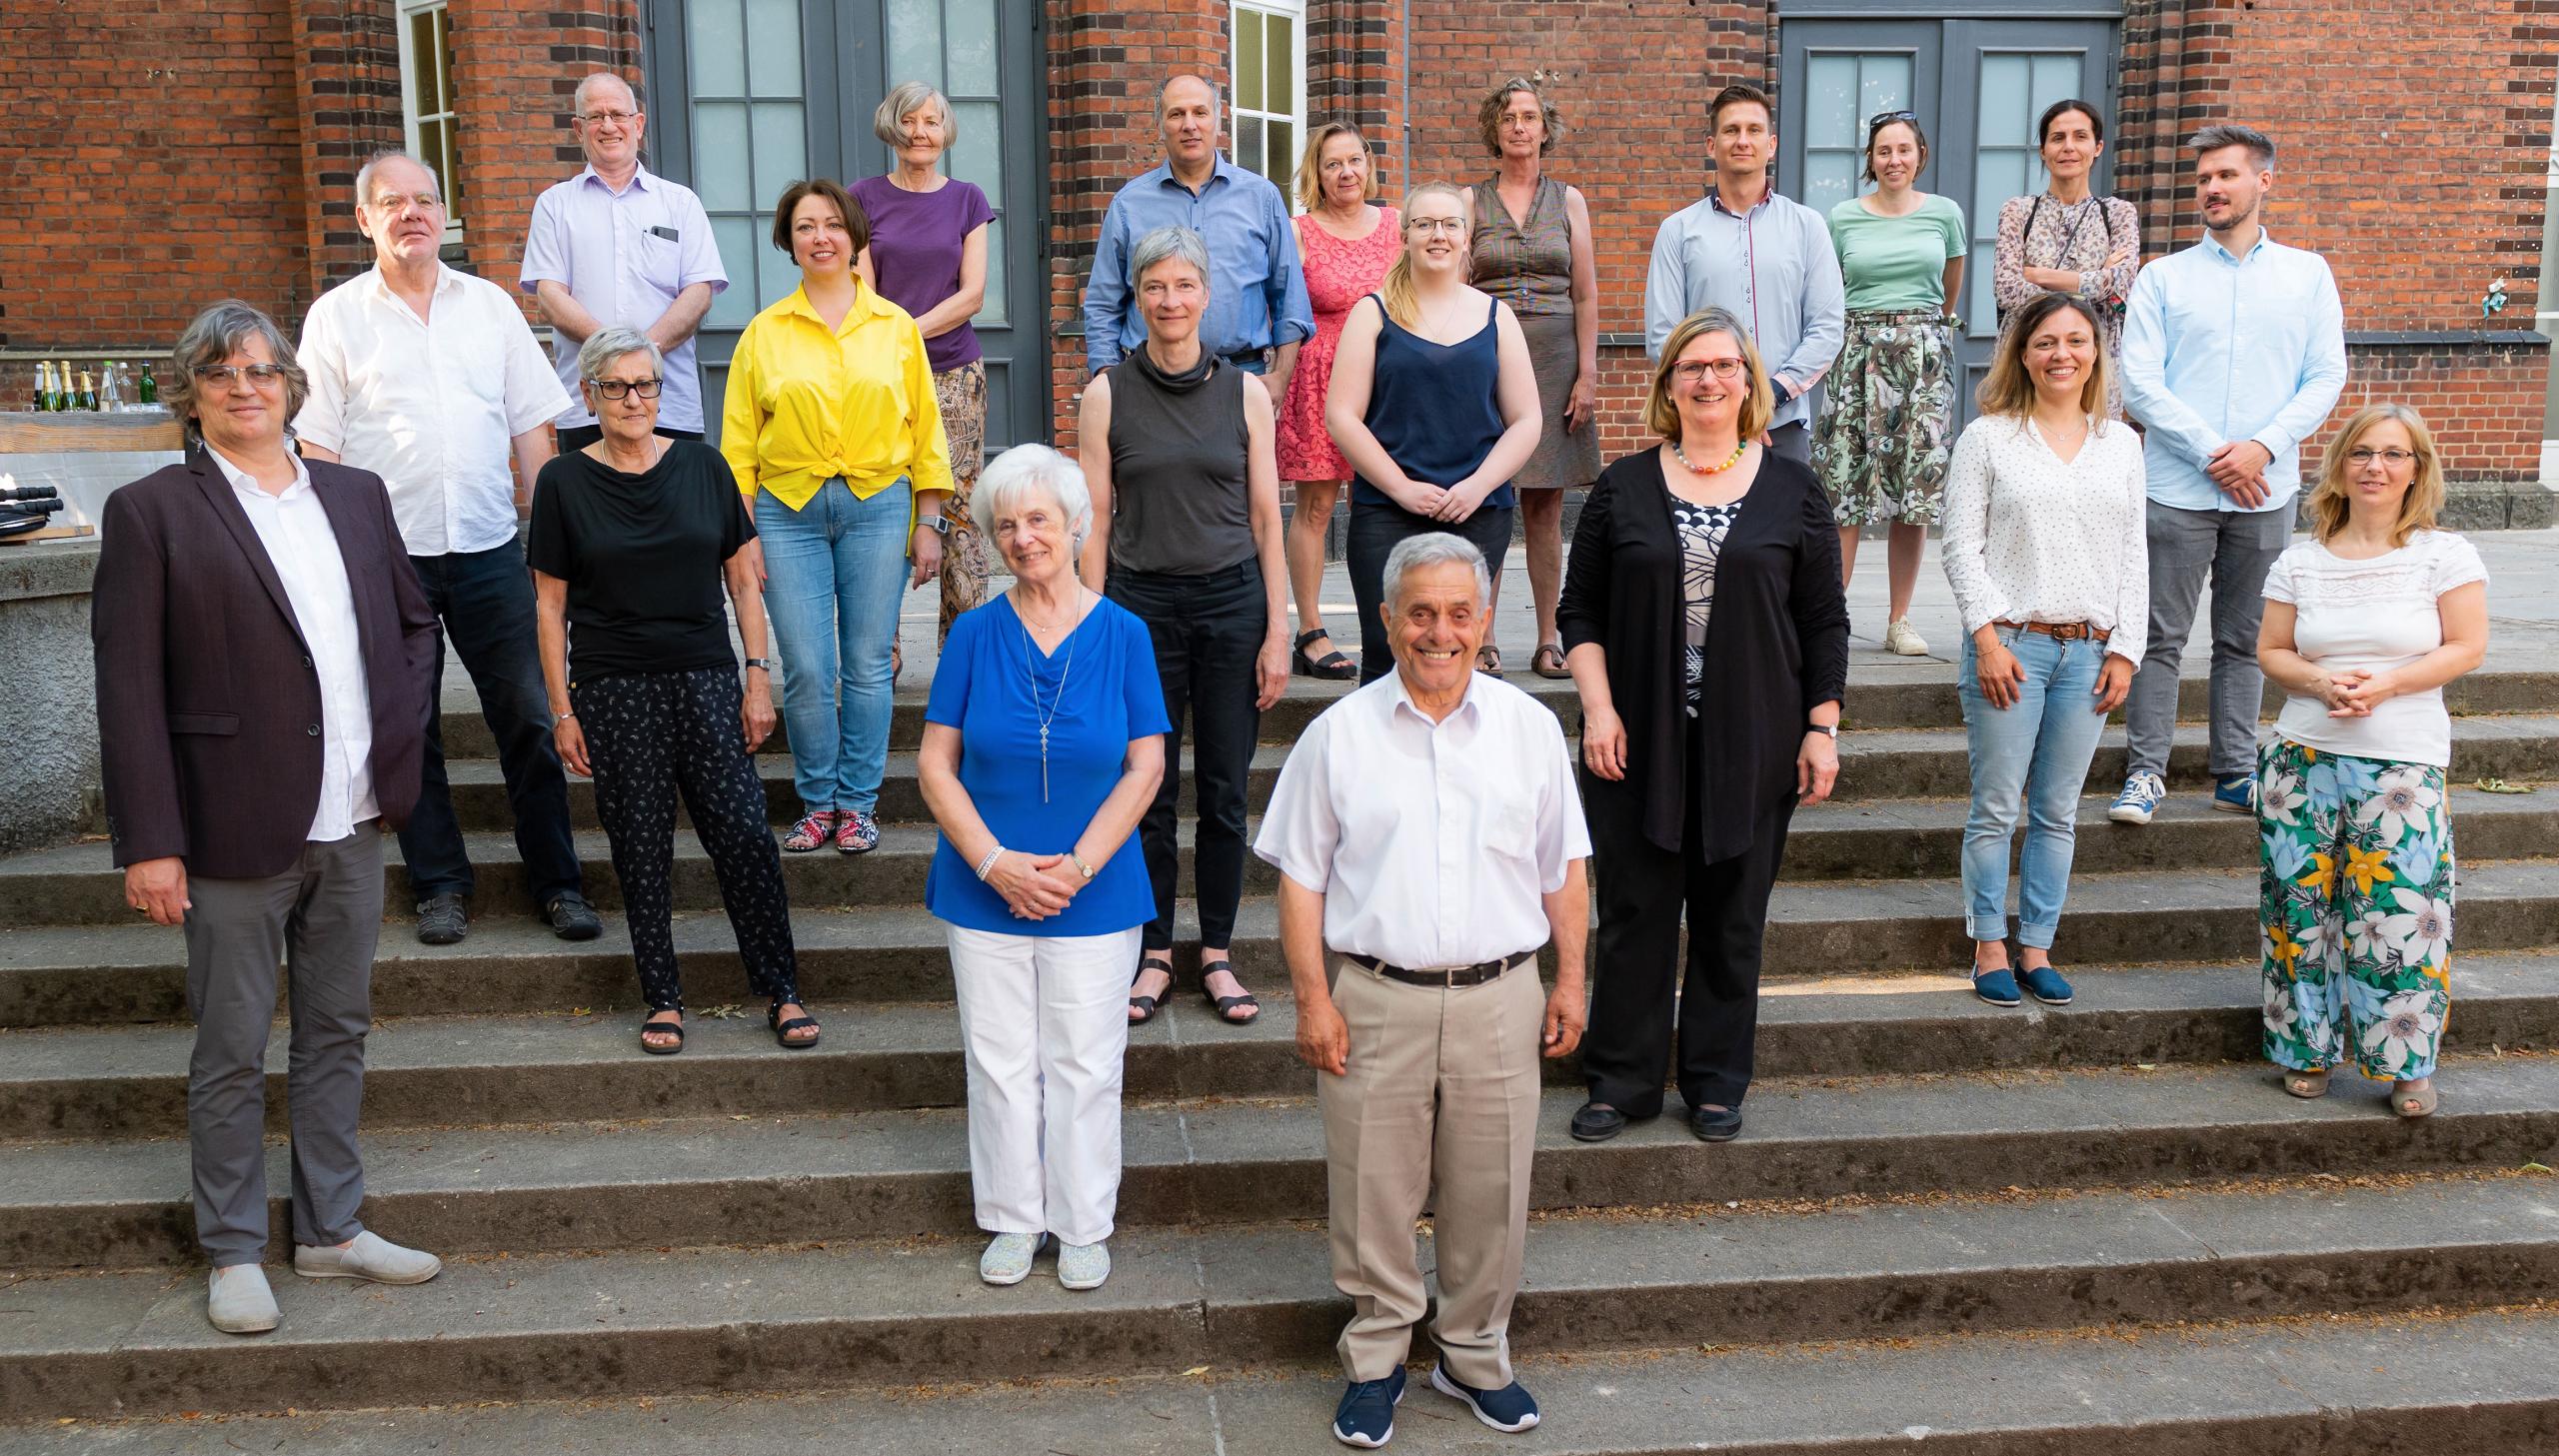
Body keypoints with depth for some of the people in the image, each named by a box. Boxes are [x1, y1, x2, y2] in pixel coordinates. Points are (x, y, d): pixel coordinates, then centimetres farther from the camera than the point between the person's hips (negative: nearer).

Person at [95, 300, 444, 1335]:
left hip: (352, 823, 5)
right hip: (237, 831, -5)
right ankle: (234, 1254, 22)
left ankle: (332, 1228, 29)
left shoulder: (354, 495, 9)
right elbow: (128, 688, -9)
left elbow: (413, 621, 20)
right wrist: (150, 840, -13)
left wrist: (401, 730, 4)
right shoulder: (152, 512, -6)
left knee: (338, 1033, 15)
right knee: (232, 1054, 7)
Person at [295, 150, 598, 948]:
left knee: (528, 717, 1)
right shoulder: (336, 316, 4)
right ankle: (440, 884, 18)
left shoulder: (490, 304, 10)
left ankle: (558, 882, 10)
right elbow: (320, 446, 2)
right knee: (409, 728, 6)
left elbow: (531, 426, 11)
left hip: (490, 546, 1)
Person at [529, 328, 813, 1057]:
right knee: (641, 850, 3)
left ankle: (782, 994, 5)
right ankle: (663, 1000, 16)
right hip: (615, 693, -1)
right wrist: (562, 711, -1)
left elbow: (743, 580, 9)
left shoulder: (703, 467, 5)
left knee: (745, 836, -5)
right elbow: (551, 605, 3)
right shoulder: (564, 482, 2)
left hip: (707, 682, 1)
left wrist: (759, 676, 2)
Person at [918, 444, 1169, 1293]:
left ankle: (1083, 1225, 24)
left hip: (1093, 895, -1)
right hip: (985, 893, 1)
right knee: (1000, 1061, 10)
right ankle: (1013, 1218, 27)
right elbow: (935, 764, -2)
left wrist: (1078, 865, -13)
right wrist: (996, 864, -13)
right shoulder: (975, 634, -2)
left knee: (1085, 1063, 8)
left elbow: (1145, 768, -4)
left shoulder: (1122, 634, -4)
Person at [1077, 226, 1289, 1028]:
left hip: (1232, 601, 1)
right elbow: (1096, 520, 1)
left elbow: (1266, 518, 3)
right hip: (1142, 602, 0)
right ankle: (1153, 954, 19)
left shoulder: (1245, 392, 2)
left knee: (1225, 790, 5)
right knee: (1147, 789, 5)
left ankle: (1216, 954, 19)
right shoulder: (1107, 395, 0)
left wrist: (1277, 630, -1)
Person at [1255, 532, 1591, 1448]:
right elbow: (1301, 879, 1)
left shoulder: (1530, 729, 5)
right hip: (1374, 1001, -1)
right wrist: (1313, 998, -4)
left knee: (1489, 1196, 10)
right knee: (1373, 1193, 6)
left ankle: (1476, 1357, 30)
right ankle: (1375, 1362, 25)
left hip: (1498, 1001, 2)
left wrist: (1570, 980, 8)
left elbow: (1564, 868, 12)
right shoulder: (1339, 735, 0)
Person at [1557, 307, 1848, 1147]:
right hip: (1638, 742, 0)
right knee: (1635, 912, 5)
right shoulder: (1623, 489, 5)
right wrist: (1598, 709, -6)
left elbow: (1825, 622, 5)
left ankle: (1716, 1082, 22)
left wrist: (1822, 728, 0)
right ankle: (1622, 1083, 16)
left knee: (1731, 918, 8)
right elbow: (1580, 611, 5)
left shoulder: (1792, 491, 5)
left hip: (1752, 745, 0)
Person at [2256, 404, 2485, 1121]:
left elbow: (2466, 647, -3)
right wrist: (2321, 682, -12)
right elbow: (2271, 650, 8)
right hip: (2306, 758, 2)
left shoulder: (2443, 555, 0)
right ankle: (2308, 1049, 19)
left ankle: (2408, 1065, 10)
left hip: (2405, 765, -2)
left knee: (2398, 914, -5)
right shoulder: (2300, 561, 6)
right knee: (2301, 907, 4)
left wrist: (2383, 686, -16)